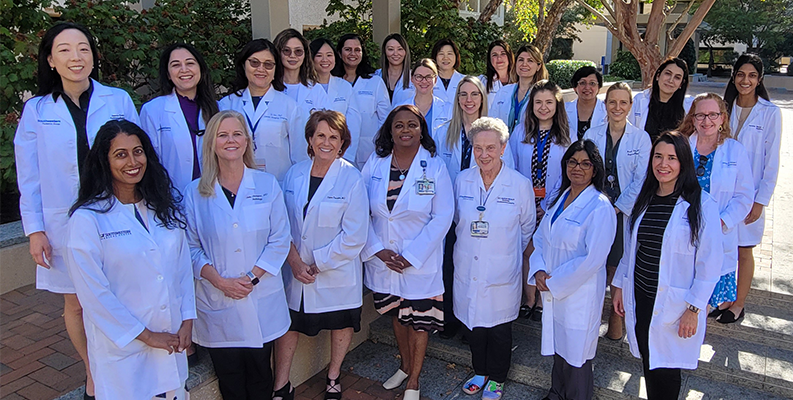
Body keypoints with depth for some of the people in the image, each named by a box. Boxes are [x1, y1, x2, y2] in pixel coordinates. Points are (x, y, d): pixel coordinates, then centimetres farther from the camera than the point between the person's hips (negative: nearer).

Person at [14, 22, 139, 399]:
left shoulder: (119, 100, -3)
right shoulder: (36, 109, 0)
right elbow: (29, 177, 3)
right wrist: (34, 230, -1)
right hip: (65, 225, 1)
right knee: (76, 304, 13)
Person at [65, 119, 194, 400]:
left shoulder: (165, 205, 3)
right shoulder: (87, 218, -13)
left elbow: (183, 265, 5)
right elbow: (93, 292, -14)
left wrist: (187, 321, -3)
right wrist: (146, 335, -11)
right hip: (122, 344, -4)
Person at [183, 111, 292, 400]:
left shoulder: (267, 185, 0)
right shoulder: (194, 193, 0)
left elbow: (279, 239, -1)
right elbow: (191, 247, 0)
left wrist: (252, 277, -11)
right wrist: (220, 281, -13)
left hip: (261, 299, 0)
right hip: (216, 303, 0)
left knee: (260, 375, 12)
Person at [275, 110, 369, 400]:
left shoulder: (351, 179, -13)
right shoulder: (294, 174, -1)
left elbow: (354, 236, -15)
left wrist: (318, 264, -15)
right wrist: (294, 260, -10)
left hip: (337, 272, -2)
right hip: (295, 270, 3)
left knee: (341, 323, 15)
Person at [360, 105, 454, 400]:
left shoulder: (434, 167, -8)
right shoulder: (375, 163, -1)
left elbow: (442, 216, -11)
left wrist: (411, 255, -16)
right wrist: (378, 250, -12)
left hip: (421, 262, -3)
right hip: (382, 259, 3)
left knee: (419, 319, 9)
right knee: (396, 315, 20)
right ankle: (405, 366, 44)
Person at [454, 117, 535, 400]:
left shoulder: (520, 184, -11)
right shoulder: (462, 180, -3)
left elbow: (527, 228, 2)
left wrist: (506, 252, 9)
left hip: (502, 272, -2)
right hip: (467, 269, 3)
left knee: (499, 328, 13)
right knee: (472, 324, 15)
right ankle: (480, 371, 41)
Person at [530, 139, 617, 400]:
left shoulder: (600, 207, -17)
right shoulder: (560, 198, 7)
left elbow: (592, 259, -21)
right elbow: (541, 237, 9)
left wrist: (553, 282, -16)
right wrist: (539, 271, -7)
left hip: (579, 294, -7)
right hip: (551, 290, 7)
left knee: (576, 352, 8)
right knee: (557, 344, 22)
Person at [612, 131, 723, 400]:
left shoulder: (701, 205, -11)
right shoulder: (644, 199, 6)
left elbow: (710, 263, -11)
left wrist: (693, 309, -13)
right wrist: (619, 285, 11)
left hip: (674, 304, -5)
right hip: (640, 298, 5)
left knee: (665, 370, 4)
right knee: (648, 363, 14)